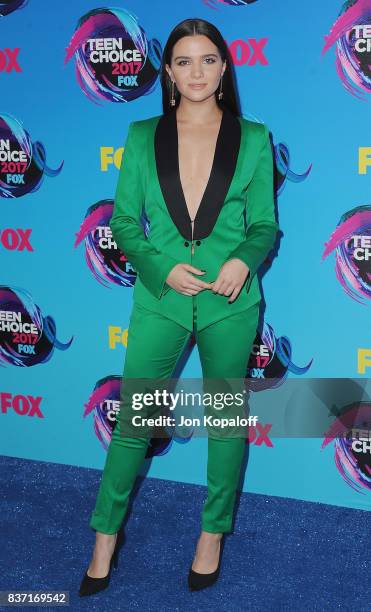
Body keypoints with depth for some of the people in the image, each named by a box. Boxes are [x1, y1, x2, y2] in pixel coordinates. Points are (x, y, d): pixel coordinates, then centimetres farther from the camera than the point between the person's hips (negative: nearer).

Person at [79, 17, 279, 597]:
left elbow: (265, 225, 5)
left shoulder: (252, 138, 2)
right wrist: (163, 267, -13)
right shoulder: (143, 137, 3)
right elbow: (124, 222, 4)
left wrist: (243, 260, -16)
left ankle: (214, 532, 31)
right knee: (133, 420, 5)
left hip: (230, 301, 0)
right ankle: (107, 534, 24)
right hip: (161, 297, 0)